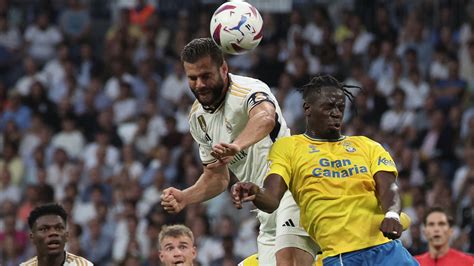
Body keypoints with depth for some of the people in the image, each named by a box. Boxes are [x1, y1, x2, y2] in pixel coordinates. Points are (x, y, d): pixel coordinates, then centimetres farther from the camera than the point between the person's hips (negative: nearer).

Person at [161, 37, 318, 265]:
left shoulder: (248, 89, -16)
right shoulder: (198, 118, 11)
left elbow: (266, 117, -42)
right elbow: (217, 176, 22)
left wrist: (238, 145, -62)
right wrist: (184, 198, 3)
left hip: (292, 188, -9)